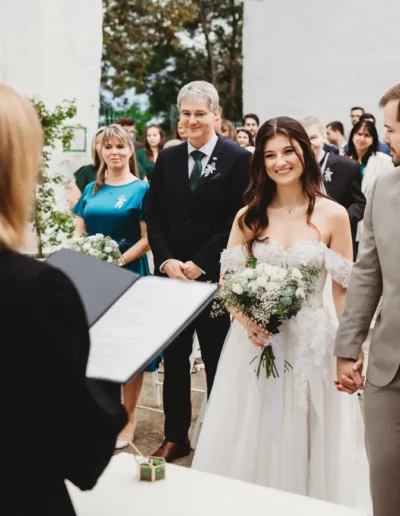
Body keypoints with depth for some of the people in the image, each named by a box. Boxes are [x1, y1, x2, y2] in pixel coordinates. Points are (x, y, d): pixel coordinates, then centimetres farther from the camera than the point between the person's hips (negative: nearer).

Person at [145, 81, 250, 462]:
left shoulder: (238, 159, -5)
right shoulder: (167, 158, 9)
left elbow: (238, 221, -10)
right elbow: (153, 217, 7)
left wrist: (200, 263, -13)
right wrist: (166, 261, -7)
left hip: (215, 276, -4)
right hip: (171, 272, 4)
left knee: (217, 359, 7)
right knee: (174, 357, 10)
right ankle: (175, 436, 21)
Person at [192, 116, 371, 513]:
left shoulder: (332, 215, -4)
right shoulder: (249, 216, 3)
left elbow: (343, 290, -2)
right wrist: (244, 318, -15)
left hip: (312, 343, -2)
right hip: (256, 339, 2)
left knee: (307, 441, 9)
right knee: (252, 440, 11)